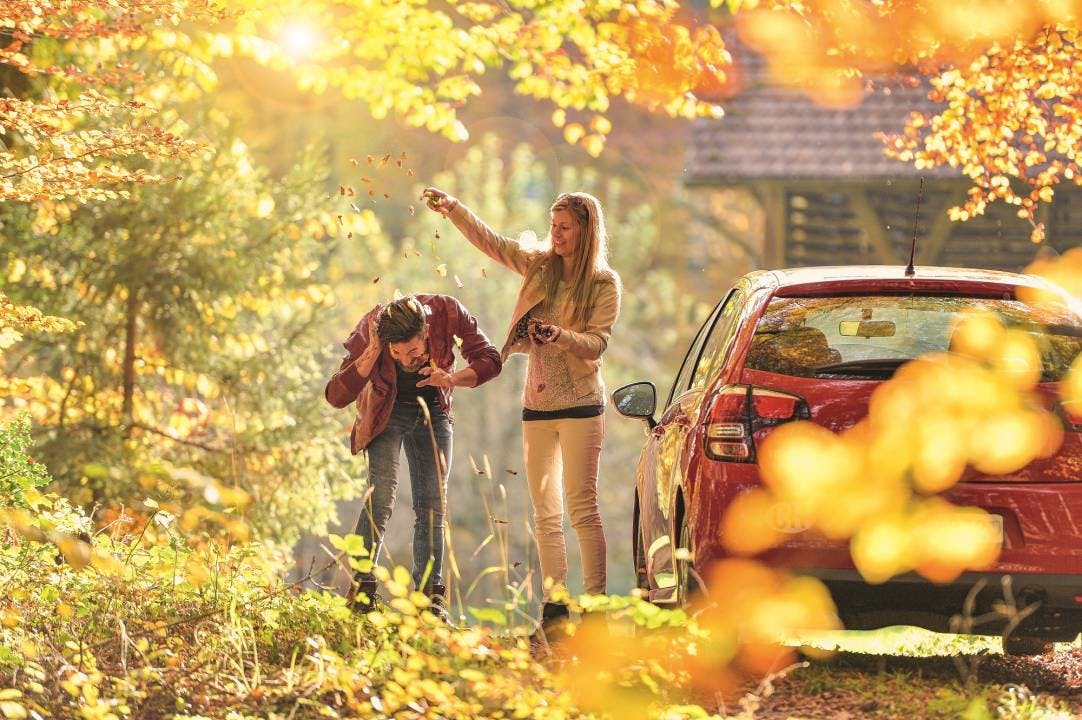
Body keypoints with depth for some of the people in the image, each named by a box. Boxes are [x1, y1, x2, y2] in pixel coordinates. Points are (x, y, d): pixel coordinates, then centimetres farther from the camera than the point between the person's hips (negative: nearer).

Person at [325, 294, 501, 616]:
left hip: (432, 411, 2)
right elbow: (336, 396, -34)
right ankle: (361, 591, -13)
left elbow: (489, 360, -20)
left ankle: (431, 598, 5)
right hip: (387, 413, -2)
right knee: (381, 499, -18)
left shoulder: (448, 312, -30)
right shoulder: (370, 331, -32)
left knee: (433, 505, -1)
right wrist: (372, 354, -45)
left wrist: (453, 379, -39)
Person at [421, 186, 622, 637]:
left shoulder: (604, 285, -3)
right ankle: (554, 607, 4)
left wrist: (560, 336, -27)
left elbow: (597, 343, -9)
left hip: (580, 405, -5)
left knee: (582, 506, -11)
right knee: (545, 513, 3)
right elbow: (487, 240, 9)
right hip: (536, 406, 5)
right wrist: (453, 208, -6)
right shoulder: (538, 267, 10)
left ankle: (594, 603, -11)